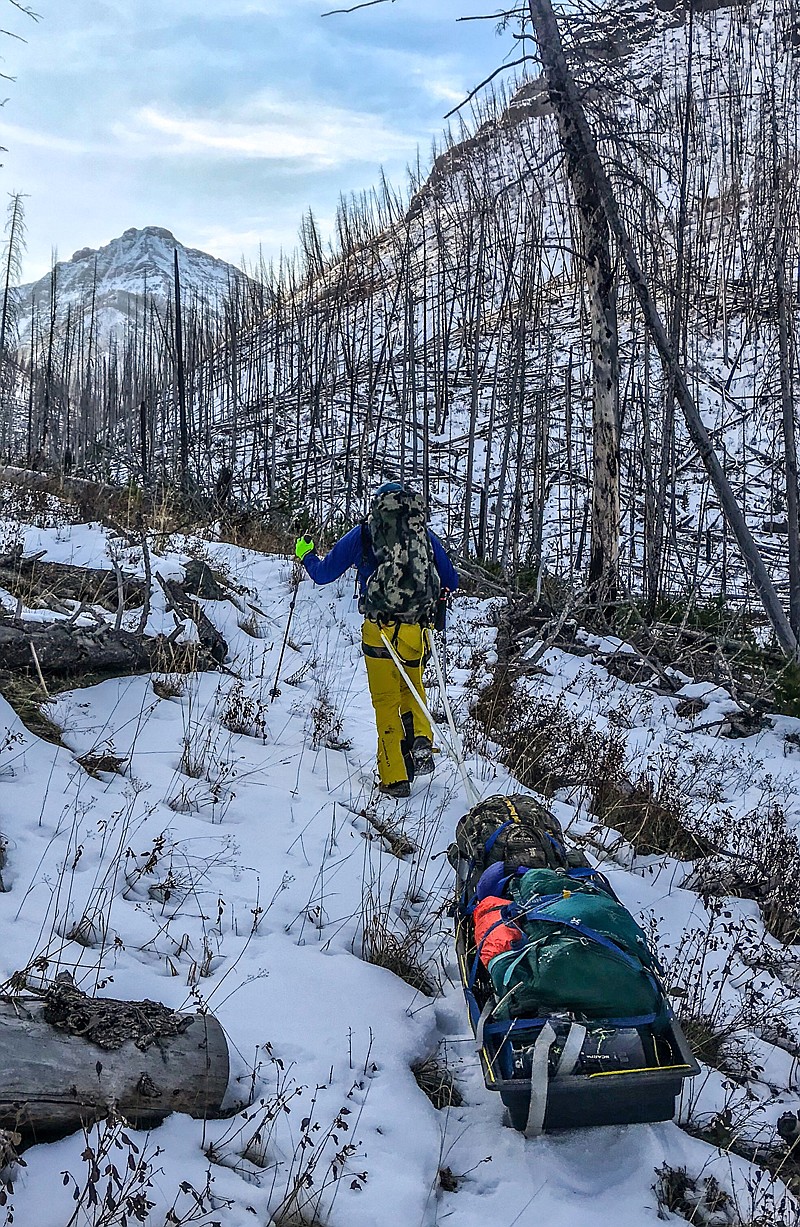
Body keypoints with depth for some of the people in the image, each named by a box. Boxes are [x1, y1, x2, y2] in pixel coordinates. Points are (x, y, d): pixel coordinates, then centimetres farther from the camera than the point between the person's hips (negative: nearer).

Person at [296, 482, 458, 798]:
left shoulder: (362, 533, 5)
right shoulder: (426, 534, 11)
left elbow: (323, 573, 10)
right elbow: (451, 582, 18)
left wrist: (305, 555, 30)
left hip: (380, 630, -2)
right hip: (417, 630, 2)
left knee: (386, 701, 9)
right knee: (413, 688, 25)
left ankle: (394, 777, 7)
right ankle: (421, 740, 0)